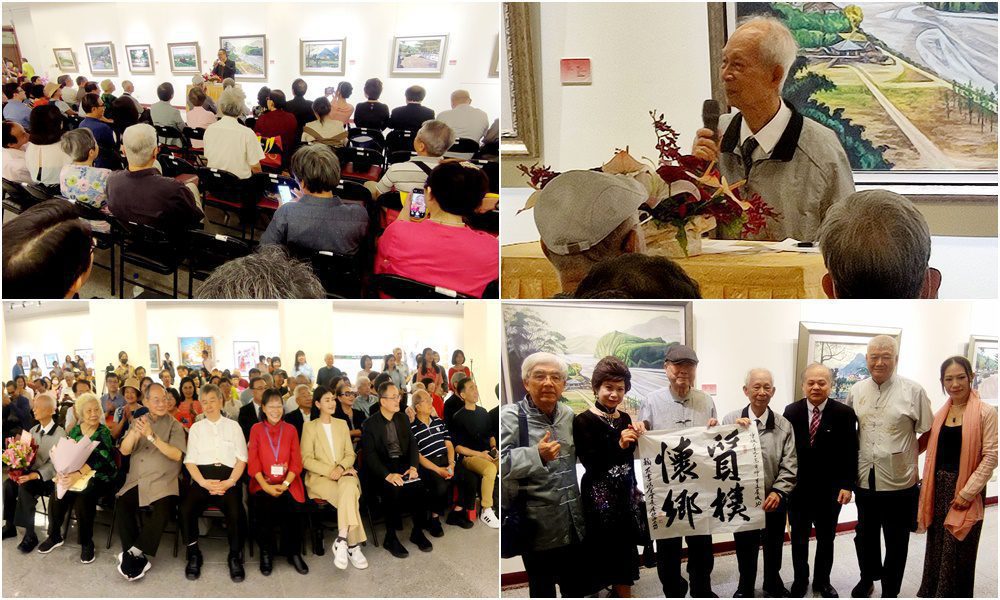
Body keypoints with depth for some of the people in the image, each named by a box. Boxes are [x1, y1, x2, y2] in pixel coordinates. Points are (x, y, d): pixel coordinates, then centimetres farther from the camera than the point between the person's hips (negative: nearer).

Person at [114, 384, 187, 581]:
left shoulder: (174, 425, 5)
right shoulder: (138, 421, 16)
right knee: (121, 506, -24)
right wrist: (135, 431, -18)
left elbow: (176, 455, -10)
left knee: (162, 511, -30)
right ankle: (138, 557, -16)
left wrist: (152, 436, -20)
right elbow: (124, 450, 3)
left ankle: (133, 553, -15)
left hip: (162, 482, -3)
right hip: (135, 481, 3)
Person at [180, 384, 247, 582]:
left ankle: (235, 556, -10)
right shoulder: (196, 428, 19)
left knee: (235, 512, -31)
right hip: (202, 476, 1)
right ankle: (194, 554, -7)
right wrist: (204, 482, -9)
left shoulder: (233, 426, 16)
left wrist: (230, 482, -10)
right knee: (186, 509, -29)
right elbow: (190, 461, 9)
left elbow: (241, 459, 8)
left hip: (228, 477, -1)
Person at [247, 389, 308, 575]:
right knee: (265, 508, -30)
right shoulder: (256, 429, 8)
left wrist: (285, 484, -10)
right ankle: (266, 553, -9)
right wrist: (266, 486, -11)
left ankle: (293, 553, -7)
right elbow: (253, 462, 2)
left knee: (293, 508, -27)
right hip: (263, 483, -1)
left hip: (287, 483, 1)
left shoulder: (290, 430, 11)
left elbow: (296, 461, 6)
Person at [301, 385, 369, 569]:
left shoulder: (342, 424, 20)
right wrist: (330, 471, -15)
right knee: (349, 497, -33)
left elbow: (350, 454, 14)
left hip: (344, 473, 3)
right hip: (320, 477, -3)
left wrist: (341, 468, -9)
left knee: (349, 487, -35)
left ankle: (342, 540, -37)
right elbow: (306, 459, -1)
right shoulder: (309, 426, 8)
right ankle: (353, 546, -31)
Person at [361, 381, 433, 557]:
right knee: (393, 489, -33)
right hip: (382, 468, -4)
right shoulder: (370, 424, -4)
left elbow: (412, 444, 10)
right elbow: (370, 455, -12)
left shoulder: (403, 418, 12)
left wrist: (413, 466, -9)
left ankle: (418, 532, -6)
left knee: (419, 485, -24)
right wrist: (387, 475, -26)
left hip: (403, 463, 4)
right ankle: (390, 537, -16)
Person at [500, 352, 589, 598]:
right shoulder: (511, 416, -13)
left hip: (574, 524, 5)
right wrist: (537, 455, -31)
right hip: (538, 529, -5)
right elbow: (501, 462, -24)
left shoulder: (568, 414, 6)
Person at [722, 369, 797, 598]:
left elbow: (789, 465, -6)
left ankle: (773, 583, 45)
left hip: (774, 500, 1)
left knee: (773, 547, 21)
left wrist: (778, 492, -17)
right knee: (745, 548, 15)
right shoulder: (731, 420, -10)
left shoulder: (783, 425, -6)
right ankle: (745, 586, 39)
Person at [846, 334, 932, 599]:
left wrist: (905, 454, -4)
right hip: (865, 479, 3)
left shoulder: (913, 391, -8)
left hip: (899, 481, -3)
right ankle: (867, 577, 41)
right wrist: (858, 456, 7)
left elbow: (928, 432, -2)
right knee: (865, 535, 19)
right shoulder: (856, 391, 2)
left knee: (896, 541, 11)